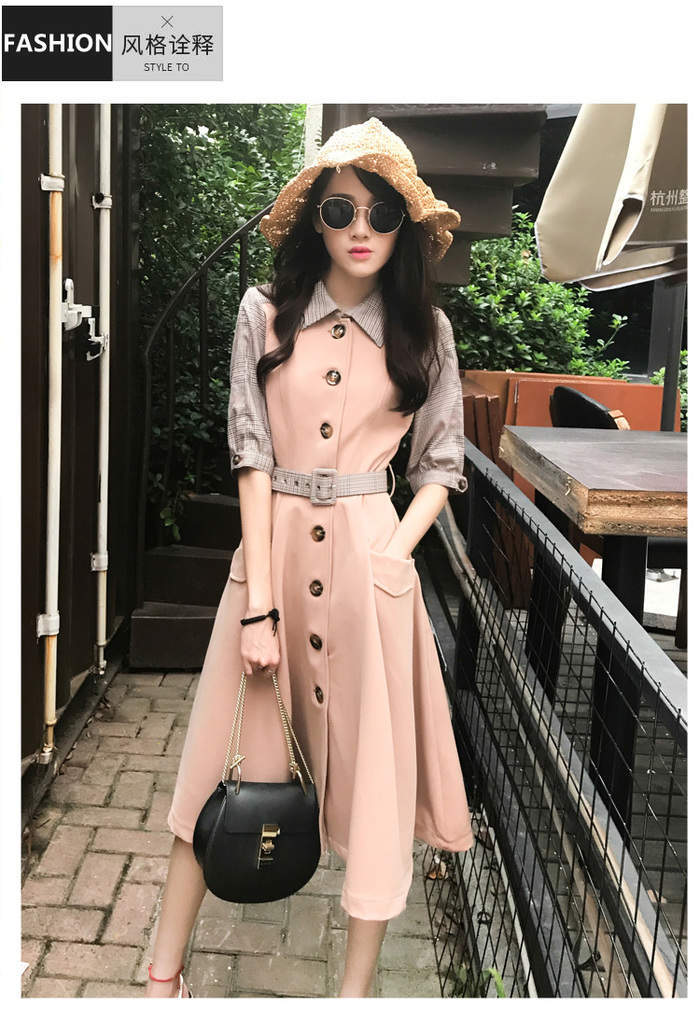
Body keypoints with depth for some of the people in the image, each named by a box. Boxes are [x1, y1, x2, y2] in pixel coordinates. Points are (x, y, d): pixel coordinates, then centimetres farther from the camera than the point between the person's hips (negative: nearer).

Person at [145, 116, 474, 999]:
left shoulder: (423, 329, 4)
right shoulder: (267, 313, 1)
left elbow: (440, 464, 7)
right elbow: (250, 455, -4)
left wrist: (394, 553, -10)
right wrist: (259, 601, -10)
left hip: (369, 553, 0)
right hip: (273, 542, 0)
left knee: (373, 764, 5)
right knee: (226, 755, 7)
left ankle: (357, 988, 23)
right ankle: (163, 974, 24)